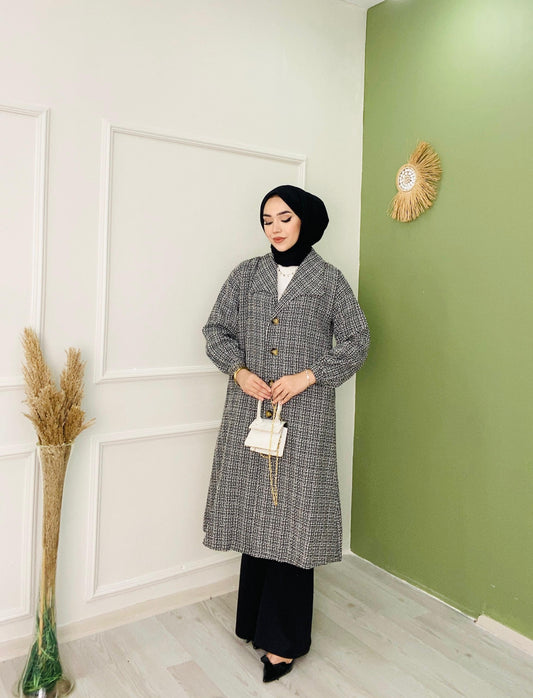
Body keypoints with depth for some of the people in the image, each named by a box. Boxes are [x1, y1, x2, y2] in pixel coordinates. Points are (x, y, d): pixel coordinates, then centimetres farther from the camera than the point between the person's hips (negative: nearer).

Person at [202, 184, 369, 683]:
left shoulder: (329, 280, 2)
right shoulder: (246, 275, 9)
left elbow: (357, 341, 2)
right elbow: (216, 330, 11)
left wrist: (308, 376, -10)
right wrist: (240, 370, -6)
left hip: (304, 414, -2)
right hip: (250, 410, 3)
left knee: (291, 517, -1)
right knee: (253, 511, 9)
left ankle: (283, 638, 14)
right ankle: (256, 618, 28)